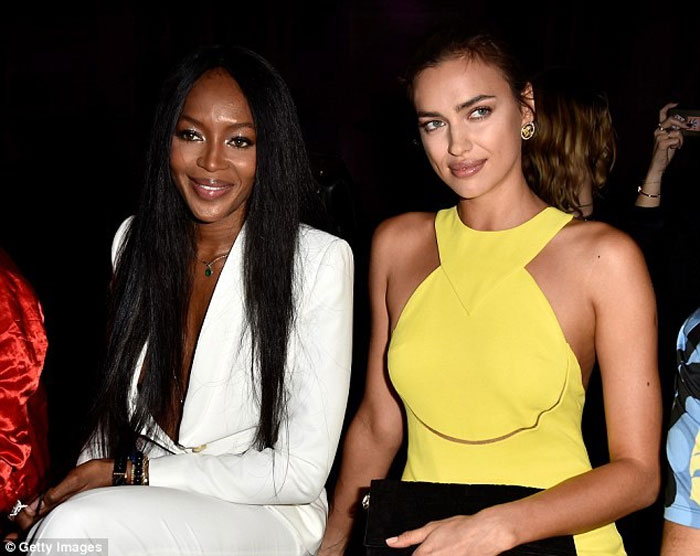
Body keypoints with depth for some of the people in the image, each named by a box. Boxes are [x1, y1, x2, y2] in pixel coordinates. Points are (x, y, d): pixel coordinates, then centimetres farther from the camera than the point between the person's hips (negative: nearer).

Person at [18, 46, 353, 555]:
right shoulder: (134, 241, 3)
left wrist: (126, 472, -13)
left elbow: (303, 472, -13)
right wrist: (79, 483, -7)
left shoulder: (320, 260, -13)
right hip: (140, 500, 4)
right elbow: (121, 406, 13)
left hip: (268, 514, -4)